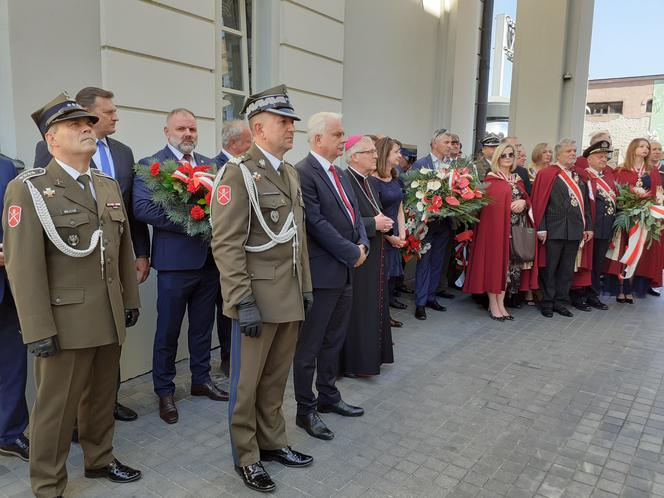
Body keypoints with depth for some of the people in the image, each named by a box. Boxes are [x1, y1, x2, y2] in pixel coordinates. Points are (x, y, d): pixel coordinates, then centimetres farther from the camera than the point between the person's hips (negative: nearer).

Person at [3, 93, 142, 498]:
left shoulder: (109, 186, 12)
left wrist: (131, 300, 13)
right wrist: (39, 330, -17)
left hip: (110, 318, 6)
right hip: (66, 321, -6)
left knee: (102, 396, 19)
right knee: (56, 407, 8)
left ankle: (100, 459, 39)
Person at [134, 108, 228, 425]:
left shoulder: (211, 165, 12)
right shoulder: (150, 165, -4)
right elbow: (141, 207, -16)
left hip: (209, 258, 5)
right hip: (175, 260, -5)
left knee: (203, 326, 17)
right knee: (168, 331, 7)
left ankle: (201, 380, 33)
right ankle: (164, 391, 23)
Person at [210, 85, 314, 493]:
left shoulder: (291, 174, 13)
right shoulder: (238, 173, -11)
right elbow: (226, 245, -17)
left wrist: (306, 288, 15)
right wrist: (243, 302, -20)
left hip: (290, 298, 7)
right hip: (258, 299, -7)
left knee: (276, 379, 18)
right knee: (248, 383, 9)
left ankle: (273, 442, 35)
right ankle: (246, 457, 26)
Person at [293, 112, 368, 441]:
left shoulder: (338, 174, 14)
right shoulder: (302, 173, -14)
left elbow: (353, 212, 16)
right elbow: (317, 224, -20)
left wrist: (362, 244, -1)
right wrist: (352, 253, -14)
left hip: (345, 271, 9)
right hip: (321, 274, -9)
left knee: (333, 341, 19)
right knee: (309, 346, 5)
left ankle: (328, 397, 35)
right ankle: (305, 411, 19)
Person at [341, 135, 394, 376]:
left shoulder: (369, 182, 12)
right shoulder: (345, 181, -16)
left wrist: (384, 223, -3)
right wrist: (374, 224, -17)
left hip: (374, 256, 9)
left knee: (373, 305, 15)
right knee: (357, 309, 0)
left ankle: (371, 354, 28)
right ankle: (353, 362, 13)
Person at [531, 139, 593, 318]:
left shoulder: (578, 177, 15)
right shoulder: (546, 174, -4)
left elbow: (585, 203, 15)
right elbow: (539, 202, -10)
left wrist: (588, 227, 9)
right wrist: (541, 228, -15)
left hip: (574, 230, 6)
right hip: (554, 229, -6)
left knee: (567, 269, 11)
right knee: (550, 268, 3)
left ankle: (560, 302, 21)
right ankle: (547, 303, 14)